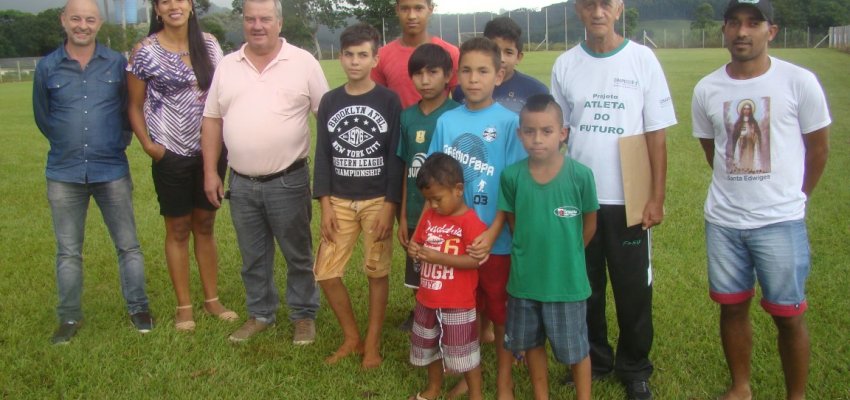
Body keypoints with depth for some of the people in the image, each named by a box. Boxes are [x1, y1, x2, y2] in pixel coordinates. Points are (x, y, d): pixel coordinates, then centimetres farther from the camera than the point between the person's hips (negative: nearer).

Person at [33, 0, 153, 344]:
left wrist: (117, 143, 7)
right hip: (64, 174, 1)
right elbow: (42, 116, 12)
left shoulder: (117, 64, -2)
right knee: (68, 251, 10)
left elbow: (131, 109, 9)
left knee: (128, 245, 7)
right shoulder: (47, 68, -1)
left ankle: (138, 308, 22)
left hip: (112, 170, -1)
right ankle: (69, 317, 22)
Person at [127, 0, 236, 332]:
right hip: (171, 155, -3)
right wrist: (147, 143, -13)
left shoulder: (208, 44, 3)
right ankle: (184, 306, 18)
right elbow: (135, 106, -1)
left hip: (210, 151, 3)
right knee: (178, 229, 7)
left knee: (205, 225, 13)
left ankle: (212, 299, 24)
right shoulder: (146, 51, -7)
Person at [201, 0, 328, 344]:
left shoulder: (303, 62, -4)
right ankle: (260, 314, 32)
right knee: (253, 257, 16)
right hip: (241, 183, 4)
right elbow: (212, 120, 10)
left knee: (298, 255, 9)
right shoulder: (227, 66, 6)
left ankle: (304, 315, 25)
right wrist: (210, 172, 5)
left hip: (288, 181, -3)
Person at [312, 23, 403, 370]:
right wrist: (325, 204, -3)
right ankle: (351, 337, 20)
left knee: (377, 272, 4)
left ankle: (373, 342, 19)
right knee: (325, 272, 1)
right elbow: (323, 155, 4)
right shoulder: (329, 102, 4)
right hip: (339, 201, 3)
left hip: (378, 201, -3)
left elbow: (395, 157, -6)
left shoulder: (388, 100, -4)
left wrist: (389, 205, -12)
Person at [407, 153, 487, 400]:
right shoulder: (429, 216, 4)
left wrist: (439, 257, -28)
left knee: (464, 352, 5)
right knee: (428, 347, 22)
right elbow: (418, 242, 15)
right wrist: (414, 250, -9)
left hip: (457, 304, -7)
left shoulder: (470, 221, -18)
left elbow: (475, 260, -23)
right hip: (427, 299, 7)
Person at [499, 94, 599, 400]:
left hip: (567, 280, -2)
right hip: (525, 279, 3)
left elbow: (590, 223, -1)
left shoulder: (580, 175, -16)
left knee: (576, 349, 12)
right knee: (532, 344, 19)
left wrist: (567, 254, 9)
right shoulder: (511, 176, -11)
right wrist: (532, 250, 6)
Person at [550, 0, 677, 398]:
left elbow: (656, 135, -3)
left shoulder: (642, 59, -4)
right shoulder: (565, 65, 2)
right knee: (585, 287, 12)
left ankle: (634, 368, 25)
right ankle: (593, 360, 30)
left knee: (633, 288, 7)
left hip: (628, 199, -2)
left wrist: (657, 197, -6)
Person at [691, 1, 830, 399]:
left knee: (788, 315, 6)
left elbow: (818, 148, 3)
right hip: (723, 221, 3)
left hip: (781, 222, -3)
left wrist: (791, 199, 11)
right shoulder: (706, 89, -1)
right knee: (732, 307, 14)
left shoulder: (799, 82, -8)